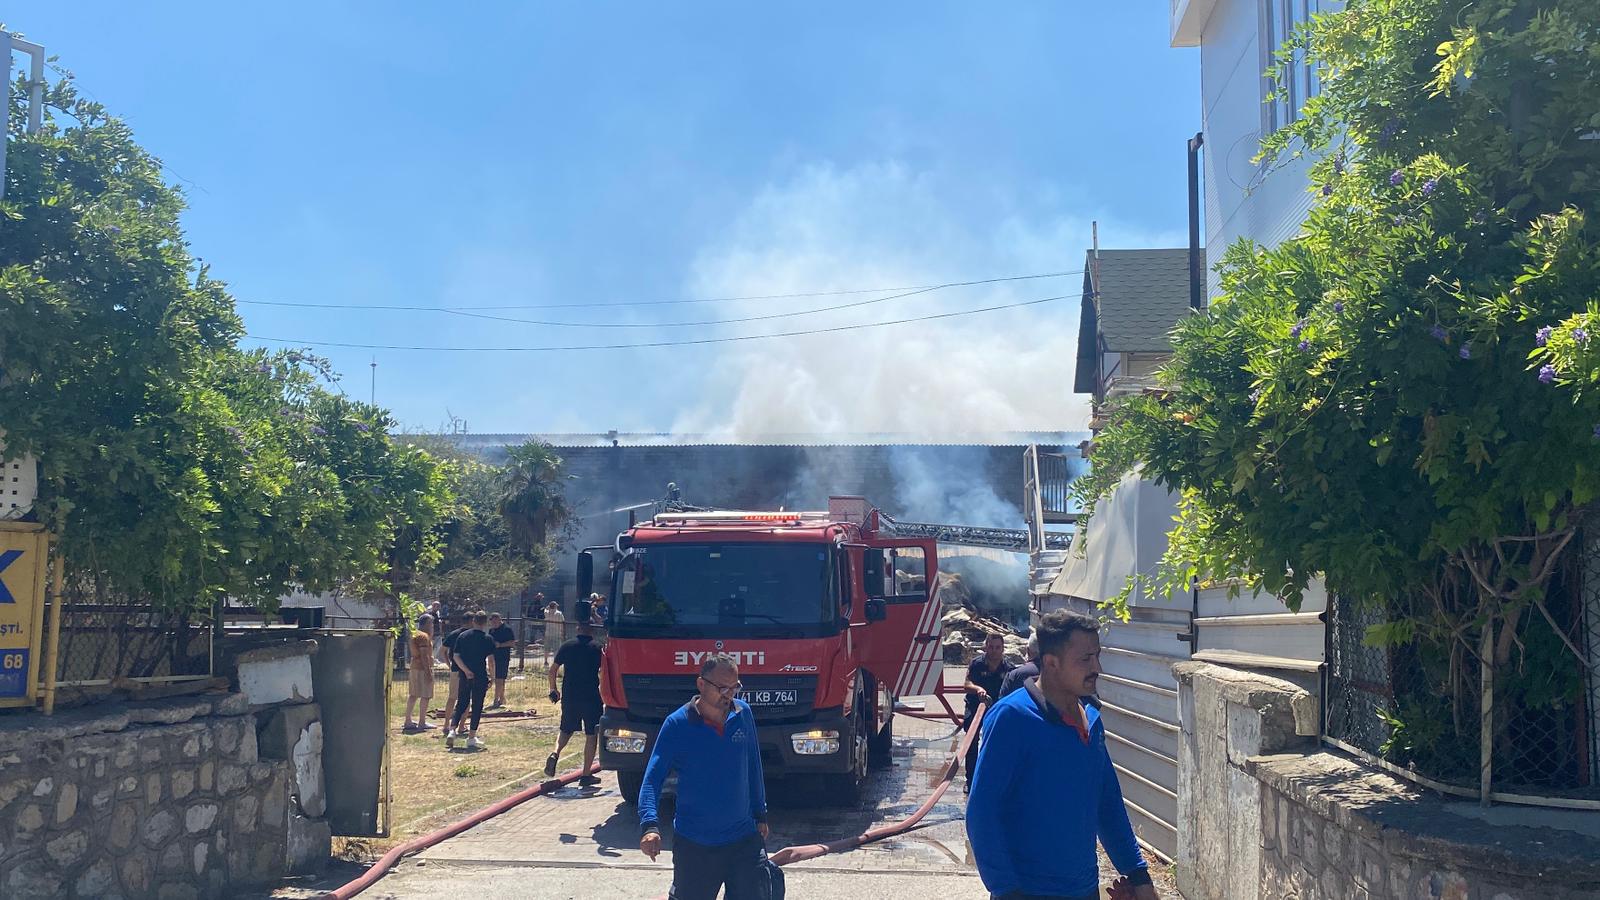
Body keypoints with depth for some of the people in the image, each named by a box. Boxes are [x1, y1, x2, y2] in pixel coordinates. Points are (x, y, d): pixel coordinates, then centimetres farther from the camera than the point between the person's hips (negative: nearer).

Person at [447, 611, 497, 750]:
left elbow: (456, 656, 0)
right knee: (477, 707, 4)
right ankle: (471, 738, 5)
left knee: (461, 704, 14)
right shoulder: (487, 639, -5)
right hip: (480, 676, -3)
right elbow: (491, 659, -9)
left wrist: (466, 670, -5)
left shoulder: (462, 636, 6)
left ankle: (452, 731, 1)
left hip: (464, 676, 3)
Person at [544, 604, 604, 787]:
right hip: (591, 697, -3)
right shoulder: (597, 648, -5)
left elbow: (553, 670, 4)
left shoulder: (567, 646, 3)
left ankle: (555, 753, -8)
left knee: (566, 731, 20)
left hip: (569, 697, 3)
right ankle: (586, 775, 6)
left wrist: (553, 689, 17)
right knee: (591, 735, 6)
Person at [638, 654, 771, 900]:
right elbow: (653, 778, -12)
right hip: (694, 844, -3)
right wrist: (650, 825, -25)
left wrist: (760, 815, 14)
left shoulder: (743, 713, 0)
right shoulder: (677, 724, -10)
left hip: (744, 839, 3)